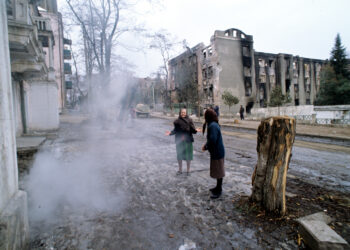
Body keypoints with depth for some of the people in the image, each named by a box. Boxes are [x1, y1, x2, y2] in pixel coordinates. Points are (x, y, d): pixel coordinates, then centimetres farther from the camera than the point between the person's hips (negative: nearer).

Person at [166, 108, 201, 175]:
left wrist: (195, 130, -27)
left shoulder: (189, 120, -4)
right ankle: (180, 170, 27)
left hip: (188, 140, -1)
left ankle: (188, 170, 22)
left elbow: (192, 130, -7)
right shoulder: (177, 121, 0)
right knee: (179, 155, 10)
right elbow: (175, 130, 7)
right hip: (179, 141, 2)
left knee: (188, 156, 5)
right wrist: (170, 133, -9)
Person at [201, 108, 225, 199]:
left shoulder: (212, 126, -24)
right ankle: (218, 187, 36)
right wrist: (206, 145, 4)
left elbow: (212, 140, -29)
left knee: (218, 171, 3)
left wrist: (206, 147, -13)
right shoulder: (214, 124, 8)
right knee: (218, 171, 21)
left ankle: (218, 191, 17)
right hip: (216, 151, 10)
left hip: (217, 152, -10)